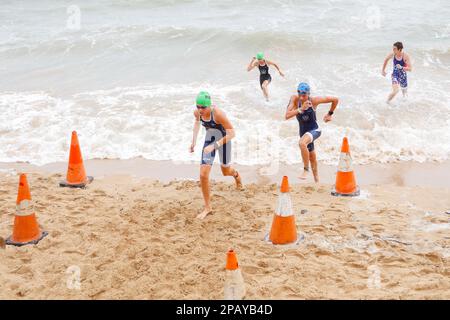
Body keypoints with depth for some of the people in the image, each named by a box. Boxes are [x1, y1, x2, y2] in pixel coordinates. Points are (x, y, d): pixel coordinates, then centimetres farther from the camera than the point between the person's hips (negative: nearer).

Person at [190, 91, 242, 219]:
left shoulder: (218, 113, -34)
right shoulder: (197, 112, -17)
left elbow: (232, 133, -30)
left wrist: (214, 146, -37)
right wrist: (194, 140, 2)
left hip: (223, 139, -4)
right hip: (209, 138, 4)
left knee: (225, 172, 18)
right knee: (203, 175, -8)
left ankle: (236, 174, 58)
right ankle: (208, 207, 6)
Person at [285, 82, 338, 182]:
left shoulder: (314, 100, -20)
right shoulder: (295, 99, -16)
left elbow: (335, 100, -9)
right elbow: (287, 116, -28)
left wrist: (330, 114, -1)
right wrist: (301, 109, -37)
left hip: (314, 130, -4)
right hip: (303, 131, 4)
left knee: (302, 143, -36)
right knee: (312, 158, 19)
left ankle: (306, 169, -18)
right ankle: (316, 181, 39)